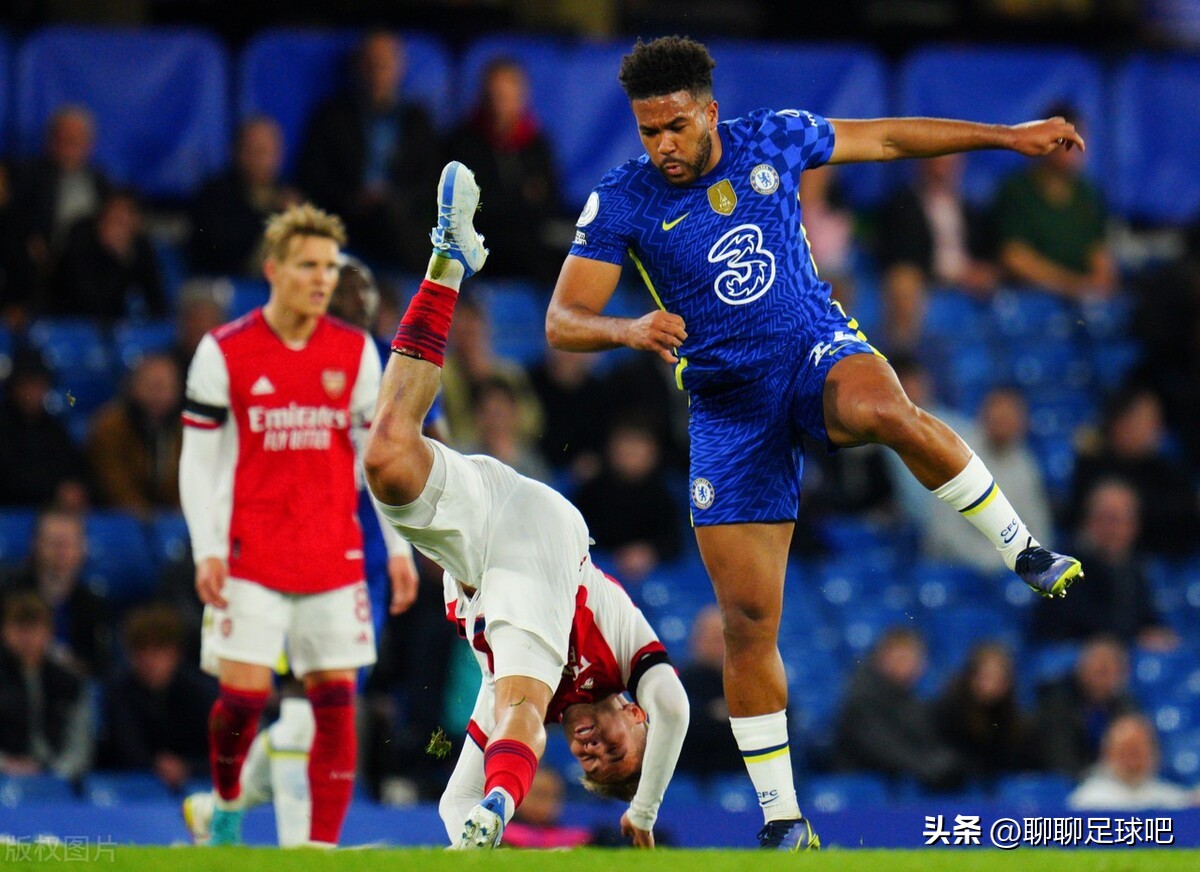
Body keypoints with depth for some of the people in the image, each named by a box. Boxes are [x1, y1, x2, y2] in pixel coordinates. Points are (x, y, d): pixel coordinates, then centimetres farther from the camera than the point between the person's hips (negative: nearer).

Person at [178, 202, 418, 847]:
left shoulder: (355, 352, 6)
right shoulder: (224, 352, -1)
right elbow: (197, 460, 1)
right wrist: (206, 551, -7)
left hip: (335, 557, 2)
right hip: (251, 558, -2)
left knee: (335, 698, -3)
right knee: (243, 694, -9)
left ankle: (322, 844, 1)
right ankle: (227, 804, 18)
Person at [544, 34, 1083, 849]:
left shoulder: (773, 140, -2)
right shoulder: (621, 203, -7)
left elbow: (885, 138, 13)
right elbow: (563, 321, -9)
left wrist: (1010, 136, 18)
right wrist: (629, 330, -32)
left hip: (818, 350, 0)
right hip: (728, 406, 0)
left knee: (884, 412, -39)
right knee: (748, 619, -5)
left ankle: (1022, 548, -19)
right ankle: (782, 819, 7)